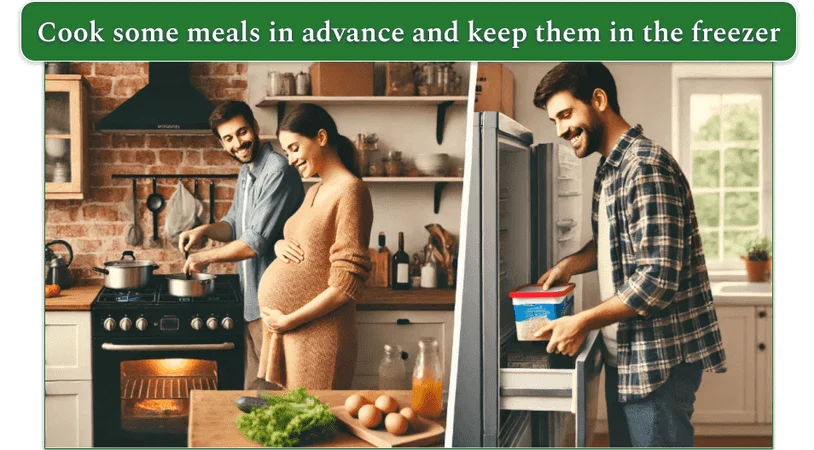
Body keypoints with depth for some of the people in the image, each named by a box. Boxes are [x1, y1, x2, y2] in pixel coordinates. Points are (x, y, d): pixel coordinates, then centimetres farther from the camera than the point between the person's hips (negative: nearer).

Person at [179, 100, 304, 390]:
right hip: (253, 301, 10)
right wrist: (205, 230, 2)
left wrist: (206, 257, -9)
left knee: (262, 390, -5)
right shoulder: (246, 173, 14)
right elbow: (235, 224, 24)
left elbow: (256, 241, -21)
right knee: (253, 388, 15)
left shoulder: (278, 171, -17)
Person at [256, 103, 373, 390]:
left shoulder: (349, 191, -13)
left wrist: (289, 320, -14)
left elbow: (347, 285, -17)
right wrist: (280, 245, 6)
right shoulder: (314, 193, 16)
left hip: (318, 332, -8)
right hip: (287, 331, 8)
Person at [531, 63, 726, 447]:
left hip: (658, 359, -9)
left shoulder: (646, 167, -20)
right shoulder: (610, 169, 12)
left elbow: (658, 280, -25)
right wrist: (571, 264, 7)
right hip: (625, 355, 10)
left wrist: (582, 323, -19)